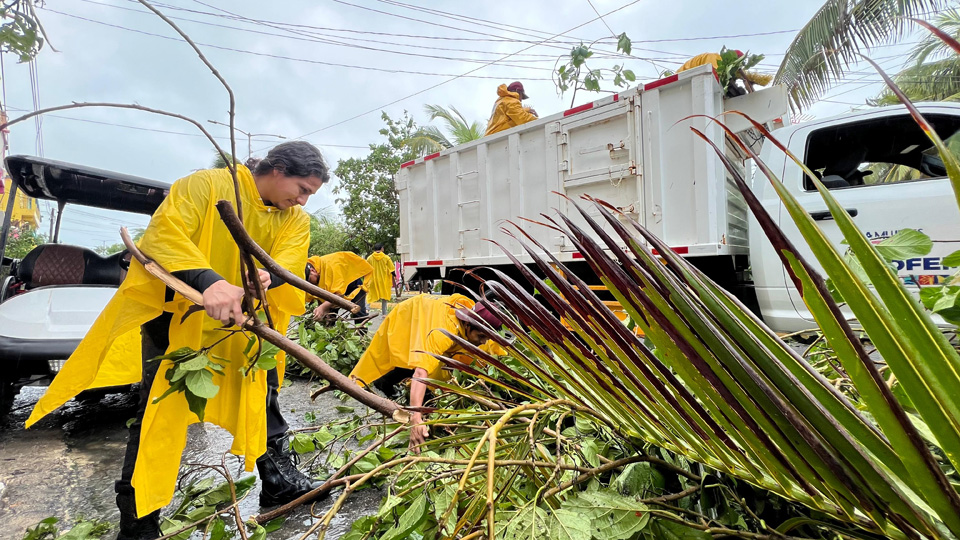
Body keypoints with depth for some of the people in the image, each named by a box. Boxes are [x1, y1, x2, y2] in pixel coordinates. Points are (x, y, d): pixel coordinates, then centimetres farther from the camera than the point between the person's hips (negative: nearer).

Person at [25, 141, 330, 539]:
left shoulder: (296, 221, 1)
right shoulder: (208, 185, -15)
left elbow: (286, 266, -12)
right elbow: (165, 232, -28)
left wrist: (264, 278, -37)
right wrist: (208, 281, -45)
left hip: (242, 324, 6)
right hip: (175, 316, -5)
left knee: (263, 397, 12)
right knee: (161, 412, -2)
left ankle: (279, 480, 30)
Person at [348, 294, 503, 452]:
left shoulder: (481, 321, -29)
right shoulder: (442, 331, -48)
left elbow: (501, 355, -14)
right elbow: (421, 371, -58)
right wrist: (415, 418, -66)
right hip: (406, 317, -5)